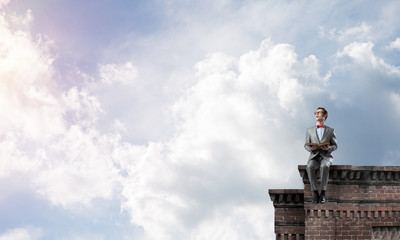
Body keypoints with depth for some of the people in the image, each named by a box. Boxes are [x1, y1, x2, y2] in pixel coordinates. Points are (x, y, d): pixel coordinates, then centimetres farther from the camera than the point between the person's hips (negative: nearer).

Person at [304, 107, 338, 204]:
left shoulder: (330, 130, 14)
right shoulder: (310, 130, 18)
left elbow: (335, 145, 10)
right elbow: (306, 145, 13)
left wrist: (328, 148, -13)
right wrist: (311, 148, -11)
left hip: (326, 157, -1)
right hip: (314, 157, 1)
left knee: (324, 166, -38)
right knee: (310, 167, -36)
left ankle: (323, 193, -34)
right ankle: (315, 193, -32)